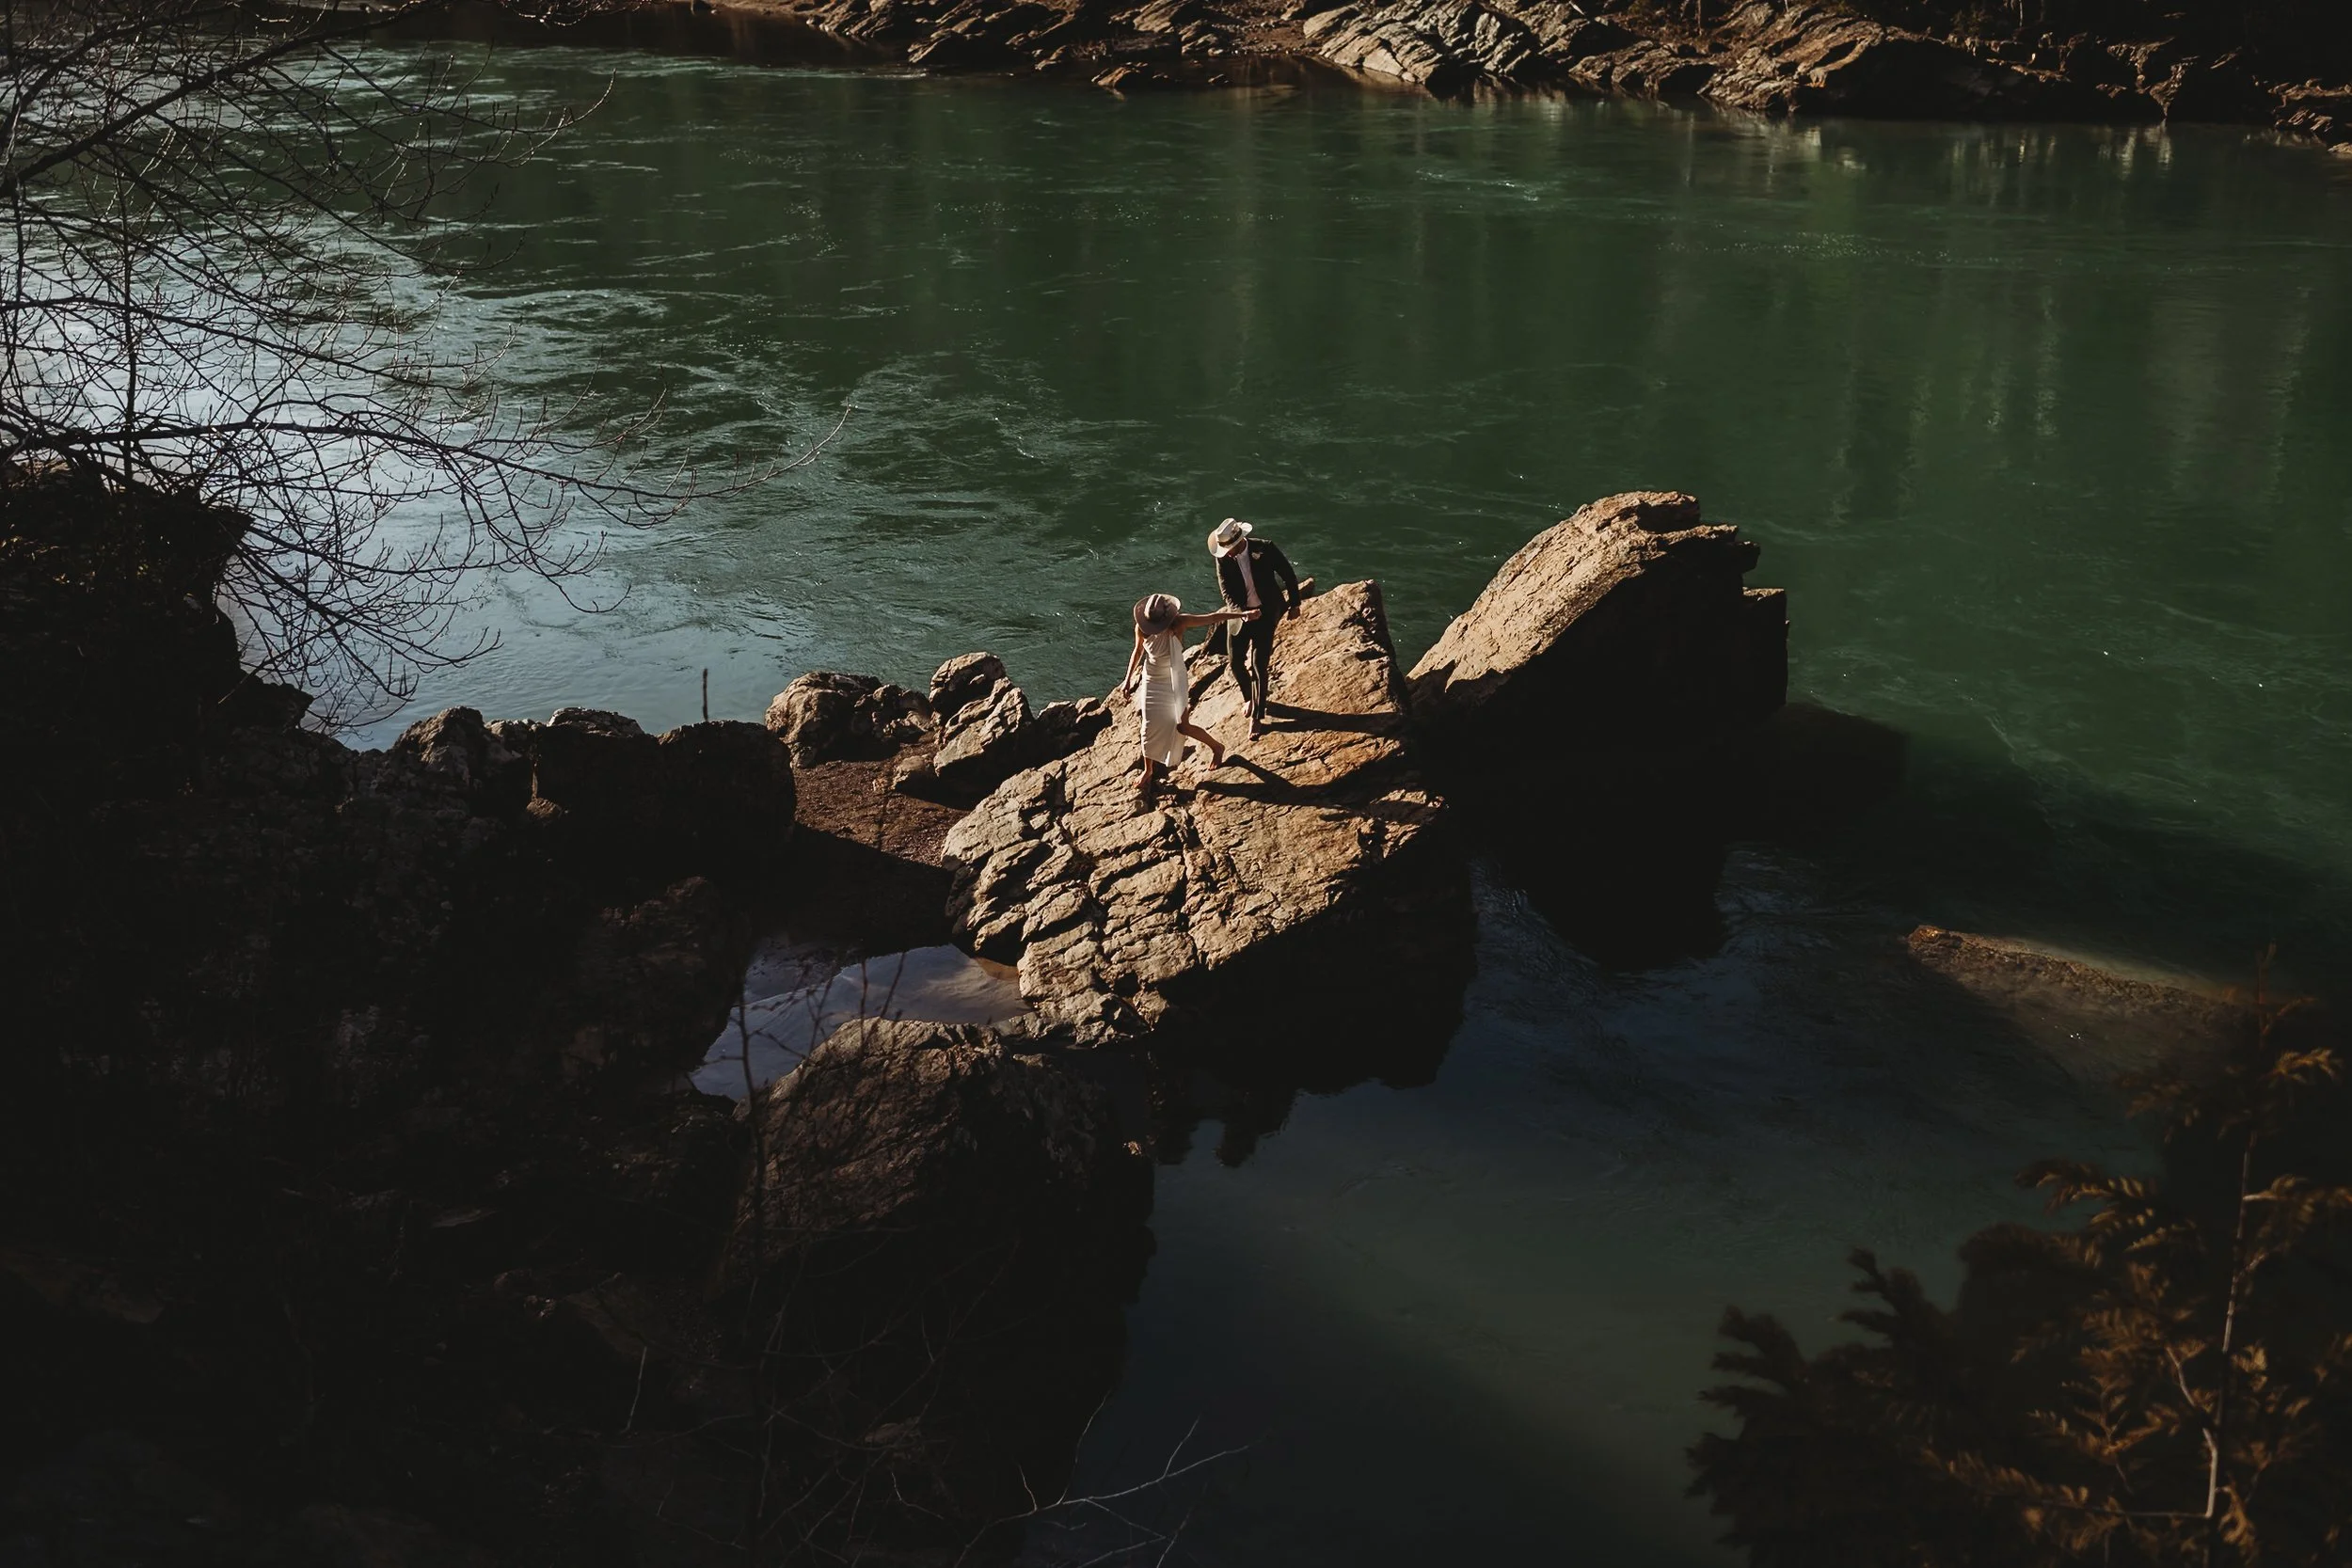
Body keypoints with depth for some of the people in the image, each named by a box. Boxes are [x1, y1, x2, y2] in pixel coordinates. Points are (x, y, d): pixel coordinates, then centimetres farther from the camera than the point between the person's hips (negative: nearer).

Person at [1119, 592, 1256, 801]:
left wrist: (1242, 614, -30)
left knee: (1181, 726, -2)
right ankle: (1148, 771, 26)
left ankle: (1216, 747, 24)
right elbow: (1137, 652, 6)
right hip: (1151, 681, 3)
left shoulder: (1178, 624, -24)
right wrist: (1129, 678, 11)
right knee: (1149, 727, 7)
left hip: (1173, 682, -3)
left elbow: (1214, 617, -25)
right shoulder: (1141, 628, -14)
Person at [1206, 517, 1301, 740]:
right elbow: (1226, 591, -12)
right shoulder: (1223, 558, -13)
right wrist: (1239, 612, -30)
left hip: (1265, 611, -3)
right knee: (1235, 661, 8)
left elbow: (1288, 574, -7)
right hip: (1240, 612, 3)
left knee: (1259, 664, -6)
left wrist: (1294, 603, 0)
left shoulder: (1265, 549, -20)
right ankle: (1249, 698, 38)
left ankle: (1256, 717, 2)